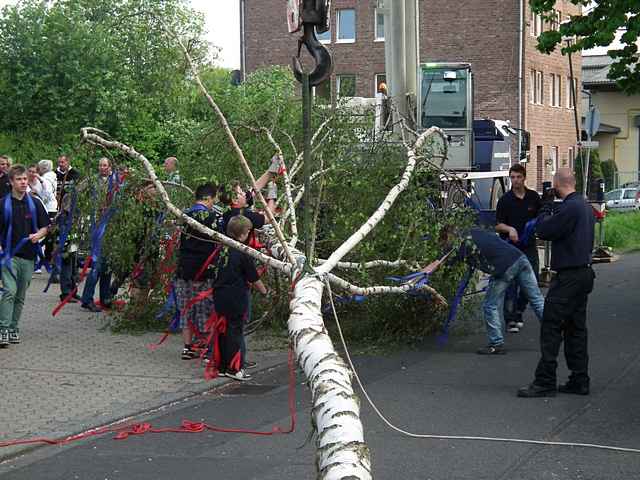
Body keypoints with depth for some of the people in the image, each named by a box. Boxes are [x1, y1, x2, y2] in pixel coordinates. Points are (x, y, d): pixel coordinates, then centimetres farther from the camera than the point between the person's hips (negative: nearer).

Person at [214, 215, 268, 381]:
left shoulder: (224, 248, 5)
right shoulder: (243, 252, -14)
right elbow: (254, 278, -7)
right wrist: (263, 290, 11)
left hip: (220, 296, 6)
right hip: (236, 298, -6)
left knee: (222, 330, 13)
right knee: (235, 331, 1)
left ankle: (222, 366, 20)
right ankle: (234, 368, 3)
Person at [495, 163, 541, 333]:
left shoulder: (534, 197, 5)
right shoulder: (505, 200, -3)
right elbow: (498, 225, -2)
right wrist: (509, 229, -22)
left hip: (530, 246, 3)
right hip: (511, 247, -3)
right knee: (511, 283, -5)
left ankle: (518, 313, 25)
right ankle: (510, 320, -2)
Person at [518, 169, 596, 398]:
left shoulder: (569, 207, -18)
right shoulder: (585, 206, 14)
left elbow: (543, 231, -15)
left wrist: (547, 204, -4)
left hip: (568, 276, -10)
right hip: (584, 273, 10)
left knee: (551, 328, -7)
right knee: (576, 328, 13)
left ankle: (545, 382, -7)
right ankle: (579, 381, 15)